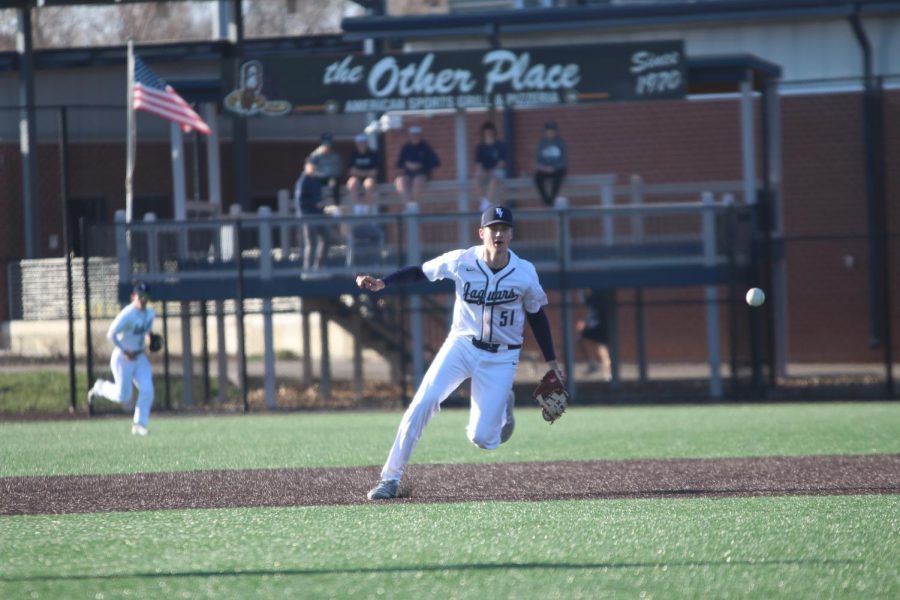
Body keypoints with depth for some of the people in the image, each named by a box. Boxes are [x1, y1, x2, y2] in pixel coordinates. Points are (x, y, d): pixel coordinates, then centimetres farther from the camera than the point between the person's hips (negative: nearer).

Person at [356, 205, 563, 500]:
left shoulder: (525, 273, -10)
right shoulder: (461, 262, -11)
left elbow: (536, 316, 3)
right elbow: (420, 272, 0)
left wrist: (551, 362, 5)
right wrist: (382, 283, -15)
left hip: (501, 358, 0)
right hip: (462, 345, 0)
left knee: (482, 438, -8)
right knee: (423, 402, -21)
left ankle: (502, 407, 30)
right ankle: (391, 478, -13)